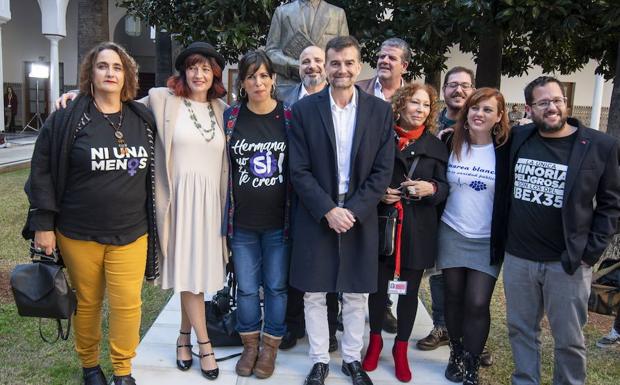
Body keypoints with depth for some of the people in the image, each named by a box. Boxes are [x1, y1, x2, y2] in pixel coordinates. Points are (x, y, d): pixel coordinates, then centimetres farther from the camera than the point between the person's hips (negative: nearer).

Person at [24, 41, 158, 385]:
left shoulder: (144, 119, 5)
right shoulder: (67, 118, -5)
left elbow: (153, 172, 15)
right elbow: (42, 172, -3)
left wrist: (153, 220, 13)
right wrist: (43, 225, -6)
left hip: (131, 234, 2)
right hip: (78, 234, -1)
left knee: (127, 304, 1)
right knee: (87, 302, 13)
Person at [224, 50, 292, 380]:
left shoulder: (290, 116, -3)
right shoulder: (230, 117, 1)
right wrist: (225, 215, 4)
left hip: (279, 220, -1)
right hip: (242, 221, 1)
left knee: (276, 286, 10)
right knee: (246, 288, 12)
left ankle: (270, 347, 29)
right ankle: (249, 345, 32)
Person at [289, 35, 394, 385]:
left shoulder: (380, 111, 0)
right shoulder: (305, 109, -2)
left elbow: (383, 171, -2)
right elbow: (299, 170, -5)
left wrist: (353, 211, -11)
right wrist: (328, 210, -14)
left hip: (360, 218, 1)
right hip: (316, 217, 0)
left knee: (356, 294, 12)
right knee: (314, 294, 9)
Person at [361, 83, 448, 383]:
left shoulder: (436, 145, 6)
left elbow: (445, 187, 4)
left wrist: (431, 188, -17)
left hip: (418, 230, 1)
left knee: (410, 290, 10)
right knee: (378, 286, 9)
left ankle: (401, 348, 28)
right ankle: (375, 341, 31)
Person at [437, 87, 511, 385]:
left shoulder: (505, 150, -6)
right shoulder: (450, 144, -1)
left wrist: (504, 237, -7)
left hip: (487, 241, -2)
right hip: (451, 234, 2)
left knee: (477, 304, -4)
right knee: (454, 298, 11)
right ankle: (457, 354, 30)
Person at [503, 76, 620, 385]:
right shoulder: (517, 139, 2)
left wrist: (590, 252, -8)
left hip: (568, 263, -3)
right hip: (517, 258, 3)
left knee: (569, 339, 10)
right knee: (520, 329, 16)